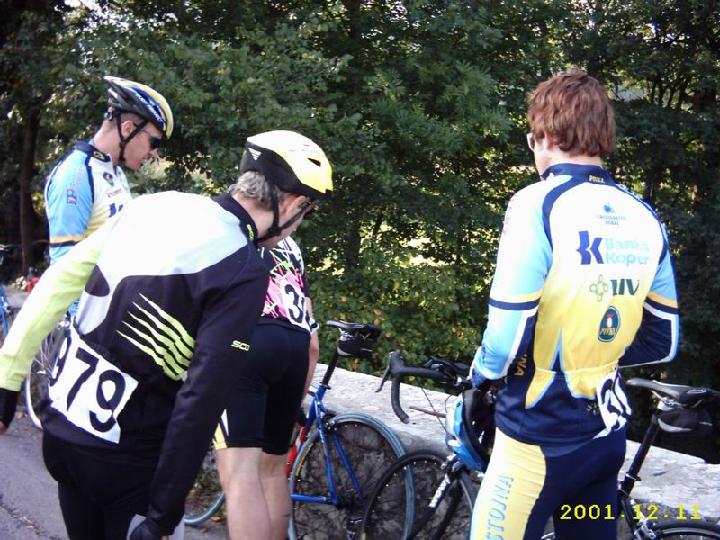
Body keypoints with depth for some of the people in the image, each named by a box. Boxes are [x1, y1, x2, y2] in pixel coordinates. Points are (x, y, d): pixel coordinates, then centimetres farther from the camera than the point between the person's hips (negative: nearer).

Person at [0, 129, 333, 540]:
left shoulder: (157, 204, 2)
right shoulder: (244, 271, -17)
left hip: (60, 429, 7)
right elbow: (203, 397, -23)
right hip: (124, 458, -7)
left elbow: (59, 281, 5)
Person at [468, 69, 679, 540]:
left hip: (541, 436, -6)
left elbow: (508, 332, -18)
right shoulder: (645, 217, 3)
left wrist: (482, 373, 2)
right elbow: (663, 342, 9)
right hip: (608, 430, 6)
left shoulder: (538, 204, -15)